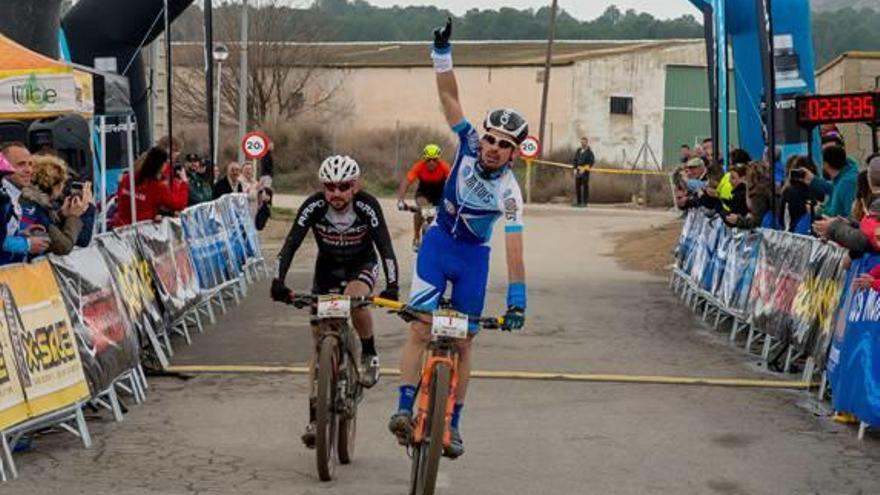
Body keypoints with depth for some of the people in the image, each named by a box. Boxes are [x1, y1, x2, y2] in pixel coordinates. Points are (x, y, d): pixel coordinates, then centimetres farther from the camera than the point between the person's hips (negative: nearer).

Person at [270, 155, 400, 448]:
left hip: (362, 265, -2)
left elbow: (385, 246, -31)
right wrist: (278, 281, -43)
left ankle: (369, 356, -9)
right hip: (327, 267, 2)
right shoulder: (314, 206, -24)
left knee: (355, 299, -36)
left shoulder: (367, 206, -26)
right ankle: (315, 416, 1)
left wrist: (392, 286, -45)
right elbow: (291, 244, -29)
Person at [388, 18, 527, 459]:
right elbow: (449, 97, -20)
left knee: (463, 342, 2)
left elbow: (514, 250, -26)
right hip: (438, 242, 1)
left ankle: (452, 423, 12)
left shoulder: (509, 193, -22)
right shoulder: (468, 145, -15)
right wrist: (442, 52, -31)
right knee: (420, 327, -14)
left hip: (473, 256, -1)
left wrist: (517, 300, -34)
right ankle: (405, 406, -20)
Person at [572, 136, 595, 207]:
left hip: (585, 171, -6)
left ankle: (585, 203, -1)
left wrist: (584, 170, -19)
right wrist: (575, 169, -1)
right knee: (577, 186, 4)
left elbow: (592, 162, -13)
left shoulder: (589, 152, -7)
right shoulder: (578, 151, 11)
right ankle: (578, 202, 11)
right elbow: (574, 160, 13)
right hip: (578, 170, 6)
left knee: (585, 186, -5)